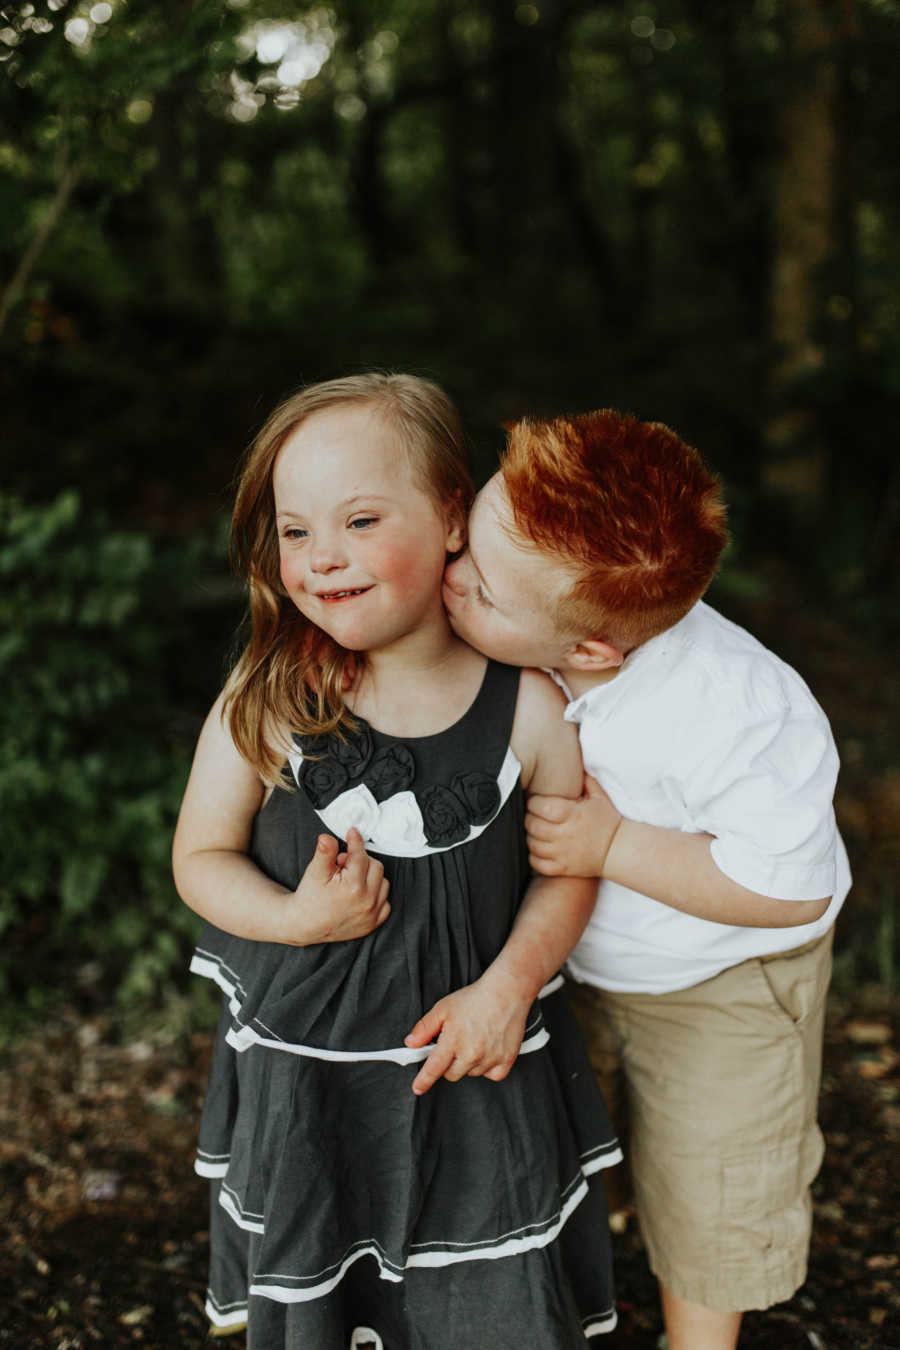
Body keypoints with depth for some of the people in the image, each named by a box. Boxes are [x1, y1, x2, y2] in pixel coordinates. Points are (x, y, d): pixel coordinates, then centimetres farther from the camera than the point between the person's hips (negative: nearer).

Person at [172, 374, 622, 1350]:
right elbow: (202, 856, -5)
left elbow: (569, 862, -2)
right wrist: (299, 918, -22)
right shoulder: (265, 703, -15)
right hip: (302, 1066, 0)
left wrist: (509, 986, -15)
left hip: (474, 1060, 0)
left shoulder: (526, 707, -14)